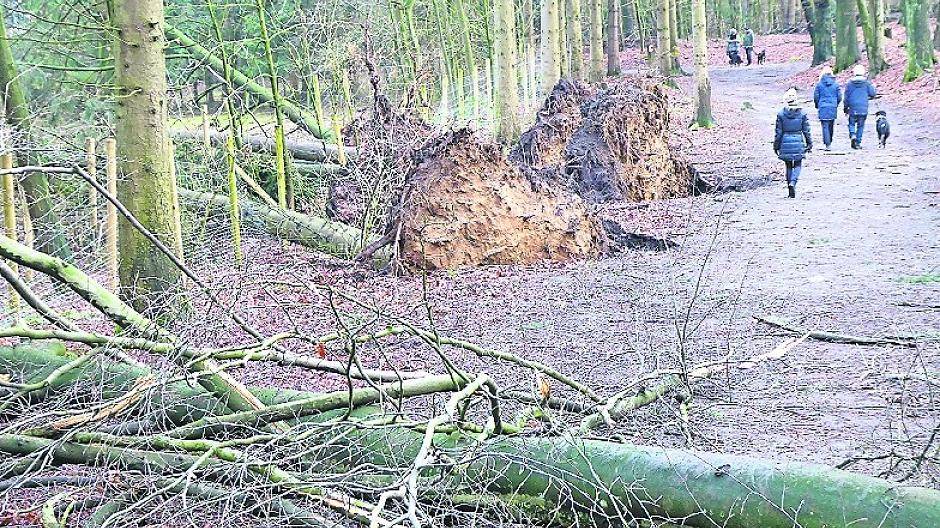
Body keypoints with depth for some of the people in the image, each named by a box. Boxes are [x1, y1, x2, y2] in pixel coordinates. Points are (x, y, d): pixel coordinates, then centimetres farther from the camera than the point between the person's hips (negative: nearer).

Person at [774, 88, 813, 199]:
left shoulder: (781, 114, -7)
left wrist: (776, 145, 7)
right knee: (798, 165, 10)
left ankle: (790, 190, 17)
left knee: (788, 166, 14)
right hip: (798, 141, -1)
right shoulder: (802, 113, -6)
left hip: (785, 143, 1)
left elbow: (778, 132, -3)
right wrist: (809, 144, 9)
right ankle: (793, 182, -17)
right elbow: (806, 131, -1)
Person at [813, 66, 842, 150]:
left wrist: (817, 105, 16)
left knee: (825, 126, -3)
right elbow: (839, 97, 2)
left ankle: (827, 144, -11)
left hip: (823, 108, -2)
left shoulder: (819, 84, -4)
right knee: (831, 125, 16)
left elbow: (816, 97, -1)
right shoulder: (836, 84, 1)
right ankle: (829, 141, 28)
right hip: (833, 108, 2)